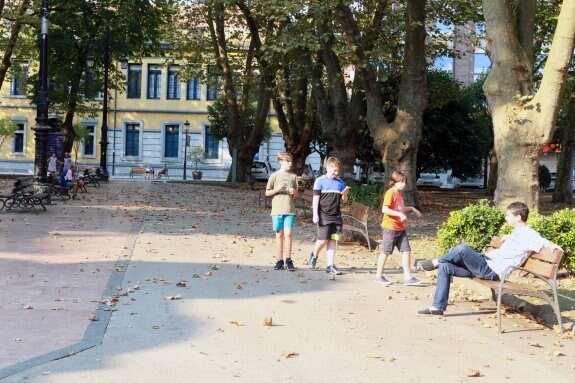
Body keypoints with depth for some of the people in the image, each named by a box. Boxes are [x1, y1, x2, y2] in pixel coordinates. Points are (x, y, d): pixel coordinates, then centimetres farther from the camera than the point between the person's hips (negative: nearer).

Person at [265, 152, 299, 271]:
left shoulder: (293, 177, 11)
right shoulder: (274, 176, 2)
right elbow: (267, 193, 2)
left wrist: (294, 192, -7)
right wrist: (277, 189, -14)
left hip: (290, 210, 1)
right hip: (277, 210, -1)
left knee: (288, 234, -5)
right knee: (279, 235, 4)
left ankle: (288, 260, 1)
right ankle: (279, 261, 10)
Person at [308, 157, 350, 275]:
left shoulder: (340, 183, 9)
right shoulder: (320, 181, -4)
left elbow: (343, 200, 14)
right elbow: (316, 198, -5)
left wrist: (345, 194, -9)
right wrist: (315, 215, -11)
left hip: (336, 216, 4)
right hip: (324, 215, -4)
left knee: (333, 240, 3)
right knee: (323, 239, -6)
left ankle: (330, 265, 6)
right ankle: (314, 255, 24)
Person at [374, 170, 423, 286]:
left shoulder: (399, 193, 13)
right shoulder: (390, 193, -14)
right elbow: (384, 209, -24)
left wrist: (411, 208, 19)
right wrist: (400, 214, -28)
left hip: (400, 228, 8)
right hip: (390, 227, -8)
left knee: (406, 250, 3)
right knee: (385, 252, 2)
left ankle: (408, 277, 5)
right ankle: (379, 276, 15)